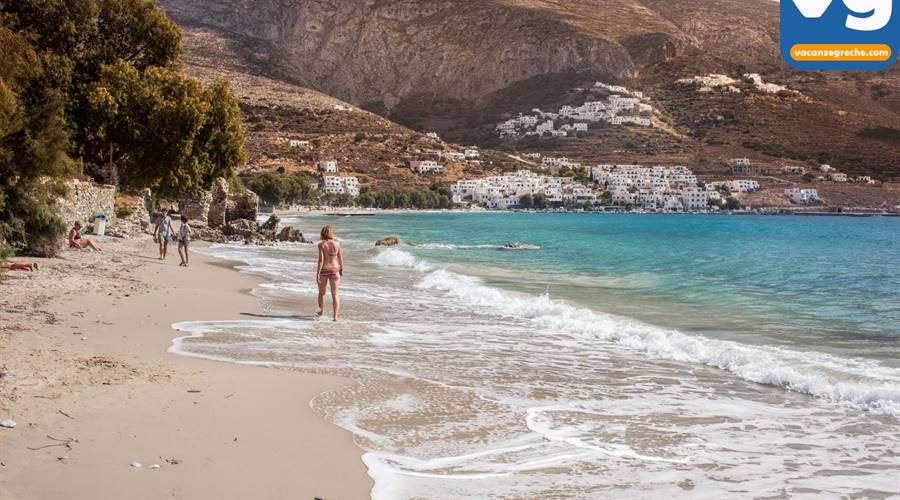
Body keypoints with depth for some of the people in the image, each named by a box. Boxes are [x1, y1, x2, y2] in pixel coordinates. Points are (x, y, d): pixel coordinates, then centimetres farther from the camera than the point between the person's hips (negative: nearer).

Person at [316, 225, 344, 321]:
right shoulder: (337, 244, -1)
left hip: (323, 270, -1)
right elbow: (341, 259, 3)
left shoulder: (321, 244, -9)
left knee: (321, 293, 21)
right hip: (334, 270, 1)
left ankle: (322, 311, 40)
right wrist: (341, 269, 20)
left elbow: (321, 260, -15)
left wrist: (317, 274, -13)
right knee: (335, 295, 5)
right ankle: (335, 316, -7)